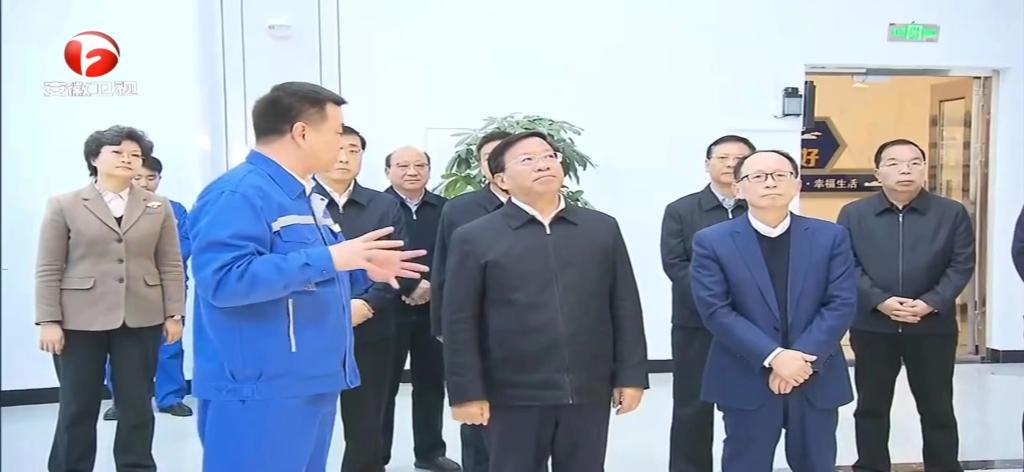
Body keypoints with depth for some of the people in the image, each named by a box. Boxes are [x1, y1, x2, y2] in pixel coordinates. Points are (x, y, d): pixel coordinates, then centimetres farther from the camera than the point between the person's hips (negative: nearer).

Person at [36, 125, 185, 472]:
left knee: (137, 405, 8)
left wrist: (174, 314, 1)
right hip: (80, 321, -2)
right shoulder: (64, 206, 2)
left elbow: (171, 266, 7)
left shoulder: (158, 207, 8)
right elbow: (48, 270, -1)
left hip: (140, 320, 2)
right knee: (77, 407, 6)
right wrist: (49, 321, -7)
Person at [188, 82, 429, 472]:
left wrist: (362, 270, 9)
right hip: (261, 392, -10)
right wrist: (329, 259, -28)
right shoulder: (238, 193, -16)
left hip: (312, 384, 10)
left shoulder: (306, 196, 15)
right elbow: (224, 279, -29)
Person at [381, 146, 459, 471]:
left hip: (434, 308, 3)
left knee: (431, 383, 12)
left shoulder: (444, 208, 7)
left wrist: (433, 286, -11)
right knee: (384, 385, 5)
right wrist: (408, 287, -16)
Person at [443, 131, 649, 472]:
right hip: (514, 396, -2)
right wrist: (467, 392, -7)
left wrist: (630, 376, 3)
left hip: (589, 392, 3)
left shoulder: (603, 229, 7)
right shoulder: (475, 238, -2)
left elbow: (625, 307, 7)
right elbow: (460, 322, -3)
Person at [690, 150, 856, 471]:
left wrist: (804, 359, -16)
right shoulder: (712, 242, -3)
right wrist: (773, 358, -19)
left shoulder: (831, 237, 3)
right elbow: (715, 311, -11)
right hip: (746, 382, -2)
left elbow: (842, 303, -4)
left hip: (817, 379, 2)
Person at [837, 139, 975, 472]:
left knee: (937, 408, 10)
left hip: (933, 327, 0)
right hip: (871, 326, 0)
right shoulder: (853, 214, 1)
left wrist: (930, 303, -16)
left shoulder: (952, 213, 1)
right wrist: (879, 301, -17)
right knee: (871, 406, 11)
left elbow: (962, 266, -2)